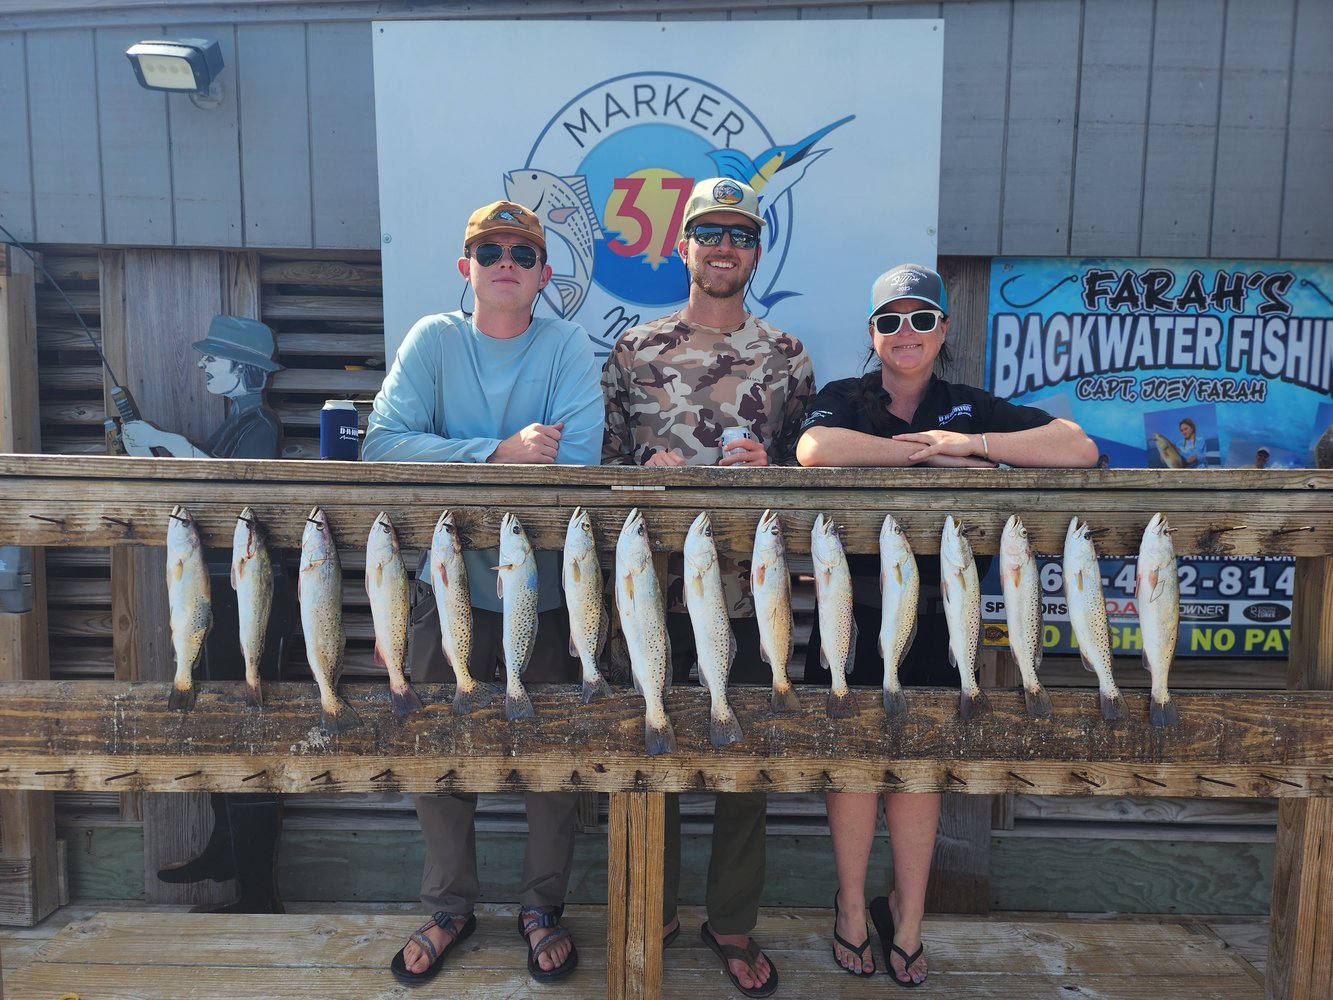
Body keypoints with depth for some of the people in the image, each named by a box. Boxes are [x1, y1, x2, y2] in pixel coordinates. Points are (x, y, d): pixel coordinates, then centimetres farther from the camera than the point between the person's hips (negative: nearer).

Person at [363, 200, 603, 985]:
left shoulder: (568, 346, -5)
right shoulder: (433, 339, -1)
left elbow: (576, 463, -19)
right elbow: (384, 442, -15)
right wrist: (500, 454, -24)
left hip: (545, 592, -1)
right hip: (448, 589, 2)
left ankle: (544, 908, 35)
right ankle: (450, 908, 38)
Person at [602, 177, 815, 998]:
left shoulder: (786, 356, 5)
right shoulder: (635, 350, 5)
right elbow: (604, 458, 5)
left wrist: (767, 471, -14)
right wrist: (647, 471, -14)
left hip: (752, 587, 0)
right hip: (658, 583, 0)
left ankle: (734, 923, 31)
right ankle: (655, 909, 34)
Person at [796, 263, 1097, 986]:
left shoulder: (970, 408, 4)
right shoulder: (844, 399, -1)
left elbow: (1081, 450, -8)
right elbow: (814, 450, -26)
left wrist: (972, 443, -19)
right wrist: (934, 455, -20)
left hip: (933, 615, 2)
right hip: (852, 610, -1)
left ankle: (906, 917, 32)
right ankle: (851, 906, 30)